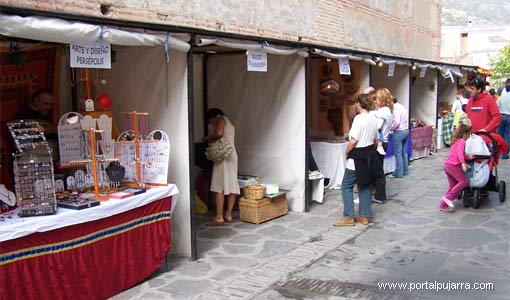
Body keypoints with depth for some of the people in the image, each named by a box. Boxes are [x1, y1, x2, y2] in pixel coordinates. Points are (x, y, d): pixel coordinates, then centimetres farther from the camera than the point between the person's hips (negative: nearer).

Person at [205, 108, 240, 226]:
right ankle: (228, 215, 10)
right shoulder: (229, 124, 26)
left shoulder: (220, 119, -1)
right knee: (231, 186, 7)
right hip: (232, 155, 9)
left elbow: (218, 133, -19)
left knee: (219, 187, -9)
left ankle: (219, 217, -11)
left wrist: (209, 138, -3)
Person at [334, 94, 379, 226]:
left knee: (346, 186, 2)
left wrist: (346, 152, -6)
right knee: (365, 186, 14)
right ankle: (364, 216, 19)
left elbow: (353, 141, -20)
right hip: (369, 157, 8)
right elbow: (375, 140, 14)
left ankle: (348, 217, 3)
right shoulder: (373, 119, 7)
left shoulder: (359, 118, -17)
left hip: (357, 158, -8)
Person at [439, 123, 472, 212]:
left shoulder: (455, 141, 23)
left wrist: (468, 157, 11)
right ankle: (448, 197, -12)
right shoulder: (462, 141, -5)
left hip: (447, 165, 10)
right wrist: (463, 163, -32)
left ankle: (443, 205, 9)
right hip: (453, 165, -10)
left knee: (453, 186, 11)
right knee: (464, 181, -9)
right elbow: (460, 152, -22)